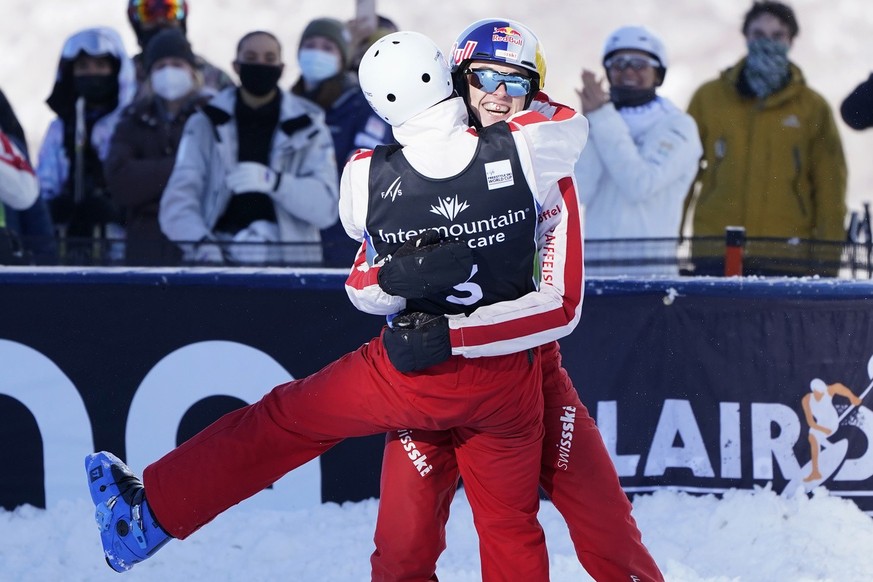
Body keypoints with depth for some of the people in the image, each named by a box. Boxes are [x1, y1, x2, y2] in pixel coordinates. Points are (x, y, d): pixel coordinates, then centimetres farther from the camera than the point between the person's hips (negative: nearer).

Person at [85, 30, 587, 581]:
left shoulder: (367, 178, -16)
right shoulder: (525, 149, -18)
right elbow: (575, 127, 7)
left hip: (411, 373, -1)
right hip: (508, 385, 1)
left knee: (286, 419, 16)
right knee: (511, 526, 17)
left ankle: (152, 514, 24)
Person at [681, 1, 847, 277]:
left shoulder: (814, 109, 8)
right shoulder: (708, 98, 11)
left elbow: (830, 192, 7)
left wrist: (827, 263, 0)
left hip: (786, 262, -1)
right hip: (714, 259, 1)